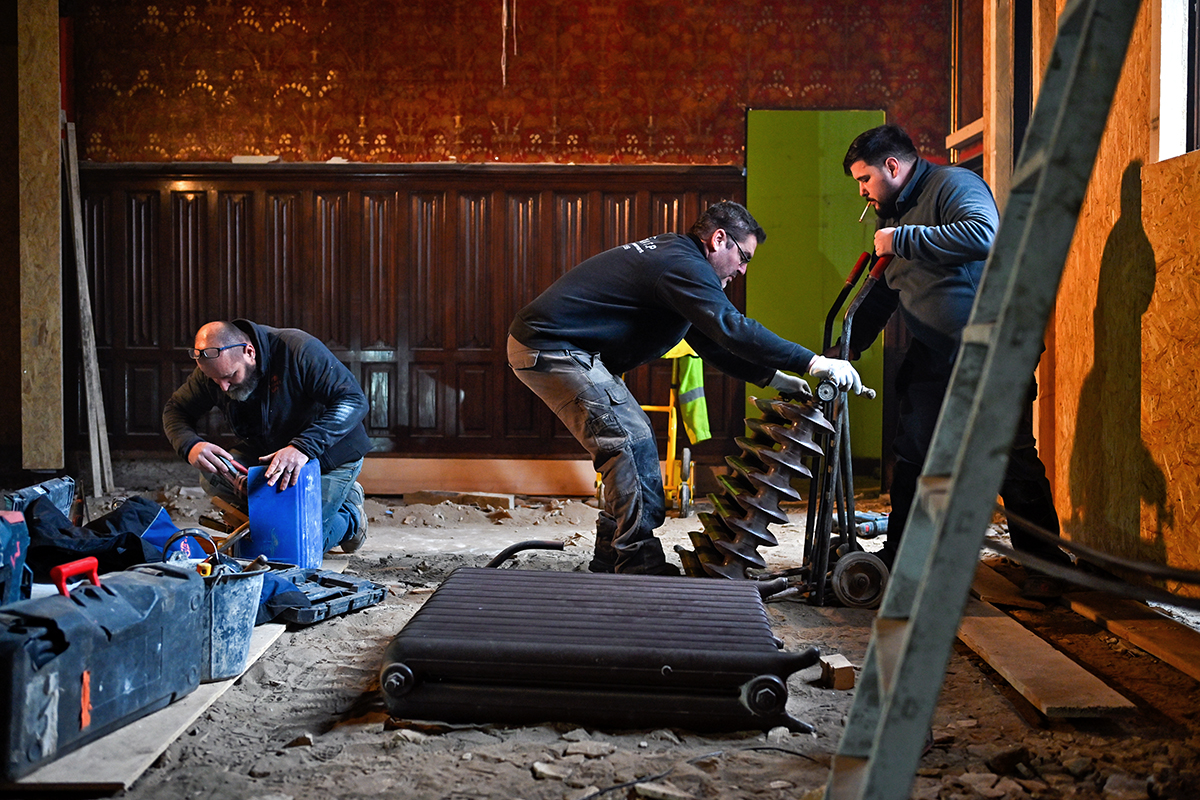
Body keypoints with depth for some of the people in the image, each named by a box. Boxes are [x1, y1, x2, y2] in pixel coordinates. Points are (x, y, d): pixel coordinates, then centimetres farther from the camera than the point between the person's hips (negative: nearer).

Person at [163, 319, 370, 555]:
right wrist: (190, 445, -26)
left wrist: (303, 447, -46)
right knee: (213, 476, -20)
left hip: (331, 453, -6)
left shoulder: (299, 350, -30)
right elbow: (175, 410, -1)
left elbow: (355, 401, -35)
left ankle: (350, 514, 19)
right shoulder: (213, 366, -13)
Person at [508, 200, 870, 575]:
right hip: (550, 346, -11)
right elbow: (734, 330, -28)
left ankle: (611, 561, 17)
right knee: (631, 443, -12)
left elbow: (710, 339, 19)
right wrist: (814, 362, -27)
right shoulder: (683, 265, -17)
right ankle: (639, 566, -7)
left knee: (635, 437, 12)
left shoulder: (673, 254, 17)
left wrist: (771, 377, 11)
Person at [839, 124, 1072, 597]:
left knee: (1013, 460, -6)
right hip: (932, 355, 9)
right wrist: (851, 344, 17)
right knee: (912, 456, 9)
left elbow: (982, 236, -31)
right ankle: (899, 558, 21)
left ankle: (1045, 569, 5)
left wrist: (901, 239, -24)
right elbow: (883, 291, 25)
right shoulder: (893, 212, 17)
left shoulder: (954, 185, -10)